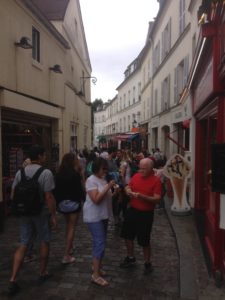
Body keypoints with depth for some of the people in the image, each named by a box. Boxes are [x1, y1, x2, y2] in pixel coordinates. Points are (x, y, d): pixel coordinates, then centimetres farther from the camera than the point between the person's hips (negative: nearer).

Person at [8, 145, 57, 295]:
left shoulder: (20, 172, 2)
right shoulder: (46, 173, -16)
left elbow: (13, 194, 5)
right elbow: (49, 197, -19)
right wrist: (53, 215, -11)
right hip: (41, 213, -4)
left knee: (23, 244, 12)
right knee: (44, 242, 14)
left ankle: (13, 279, 9)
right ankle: (43, 273, 29)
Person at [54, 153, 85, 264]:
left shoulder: (58, 174, -1)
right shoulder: (75, 174, -17)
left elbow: (56, 189, 3)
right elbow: (79, 188, -15)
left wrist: (58, 201, 13)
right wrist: (82, 197, 3)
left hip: (62, 203, 6)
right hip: (74, 203, -6)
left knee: (68, 225, 24)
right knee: (72, 227, 2)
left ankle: (70, 248, 36)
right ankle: (66, 256, 1)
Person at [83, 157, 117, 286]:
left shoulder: (103, 179, 9)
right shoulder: (91, 180, -17)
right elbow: (96, 199, -26)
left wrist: (115, 193, 5)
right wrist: (108, 187, -25)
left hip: (103, 215, 9)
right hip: (94, 217, -9)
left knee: (101, 242, 16)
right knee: (100, 243, -9)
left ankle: (97, 265, 33)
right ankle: (96, 275, 0)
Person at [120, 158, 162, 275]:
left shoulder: (156, 180, -15)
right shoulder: (136, 176, 0)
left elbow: (157, 199, -20)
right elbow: (128, 187, 12)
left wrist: (142, 196, -32)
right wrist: (128, 190, -11)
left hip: (146, 214, -6)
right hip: (132, 210, 6)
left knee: (144, 241, 4)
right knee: (127, 235, 17)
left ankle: (147, 263, 29)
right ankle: (130, 258, 40)